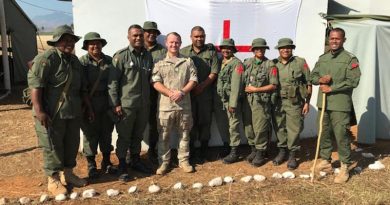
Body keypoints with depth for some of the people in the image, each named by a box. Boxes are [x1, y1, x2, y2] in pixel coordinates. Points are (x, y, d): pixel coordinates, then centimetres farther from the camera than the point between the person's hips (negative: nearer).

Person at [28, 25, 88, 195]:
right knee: (52, 147, 2)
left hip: (72, 112, 8)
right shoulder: (45, 58, -13)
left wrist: (88, 106, 21)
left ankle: (67, 174, 33)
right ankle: (53, 180, 17)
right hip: (51, 113, -8)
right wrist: (39, 111, -25)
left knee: (72, 144, 16)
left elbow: (80, 87, 22)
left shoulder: (74, 60, 14)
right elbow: (35, 85, -20)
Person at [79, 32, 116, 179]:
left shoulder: (109, 61, 6)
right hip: (89, 102, -3)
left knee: (106, 132, 11)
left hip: (107, 102, 3)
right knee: (90, 133, 5)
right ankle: (91, 165, 17)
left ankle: (106, 162, 25)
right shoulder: (82, 61, -4)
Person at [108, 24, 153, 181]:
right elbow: (113, 81, -9)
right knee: (124, 137, 6)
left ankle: (136, 160, 33)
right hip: (126, 104, -5)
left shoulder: (148, 56, 8)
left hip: (143, 104, 5)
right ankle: (122, 166, 19)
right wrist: (115, 104, -13)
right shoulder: (121, 56, -8)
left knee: (138, 135, 17)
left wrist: (150, 98, 12)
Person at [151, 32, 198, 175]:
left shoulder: (188, 62, 9)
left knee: (184, 134, 10)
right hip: (165, 105, -1)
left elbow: (193, 80, 2)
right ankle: (164, 162, 18)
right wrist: (170, 93, -16)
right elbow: (156, 82, -5)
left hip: (184, 105, 2)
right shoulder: (160, 63, 4)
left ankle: (183, 160, 23)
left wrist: (182, 92, -13)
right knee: (164, 136, 6)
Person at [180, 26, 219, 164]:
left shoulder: (211, 52, 5)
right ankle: (190, 151, 17)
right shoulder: (183, 52, 6)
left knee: (204, 123, 5)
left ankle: (202, 153, 15)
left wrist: (202, 86, -11)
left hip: (206, 94, 0)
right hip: (188, 94, 0)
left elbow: (214, 73, 0)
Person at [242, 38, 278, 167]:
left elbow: (273, 85, -7)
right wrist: (244, 89, 0)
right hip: (247, 100, 5)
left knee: (260, 129, -4)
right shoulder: (246, 63, 10)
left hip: (261, 102, -4)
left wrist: (255, 89, -10)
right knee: (248, 127, 10)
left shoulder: (270, 65, -3)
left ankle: (260, 154, 10)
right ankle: (253, 150, 27)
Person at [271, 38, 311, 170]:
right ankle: (282, 151, 27)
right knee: (279, 128, 10)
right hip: (277, 102, 3)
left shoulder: (300, 63, -1)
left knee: (294, 129, 0)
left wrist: (307, 102, -3)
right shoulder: (274, 64, 6)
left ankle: (292, 155, 13)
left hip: (294, 102, -3)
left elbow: (308, 84, 0)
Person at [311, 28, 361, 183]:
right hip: (323, 102, 6)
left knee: (341, 136, -5)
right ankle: (325, 161, 30)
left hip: (340, 104, -6)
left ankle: (345, 168, 7)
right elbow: (313, 76, 17)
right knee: (324, 134, 14)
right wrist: (320, 79, -7)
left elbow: (353, 81, -13)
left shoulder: (350, 59, -4)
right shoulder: (322, 58, 14)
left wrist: (331, 88, -15)